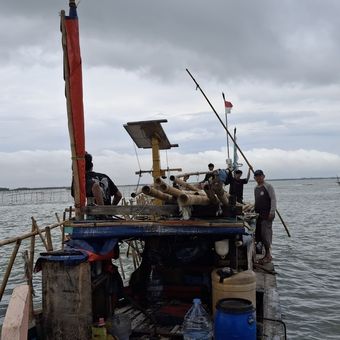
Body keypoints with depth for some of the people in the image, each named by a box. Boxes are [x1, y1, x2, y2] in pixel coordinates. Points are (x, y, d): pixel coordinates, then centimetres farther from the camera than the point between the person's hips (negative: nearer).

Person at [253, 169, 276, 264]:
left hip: (267, 214, -8)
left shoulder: (268, 186, -6)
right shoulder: (256, 188, 17)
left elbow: (273, 199, -11)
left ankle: (268, 255, -4)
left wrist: (272, 212, -18)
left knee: (266, 233, -12)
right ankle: (266, 255, 15)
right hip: (258, 214, 8)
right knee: (258, 234, 6)